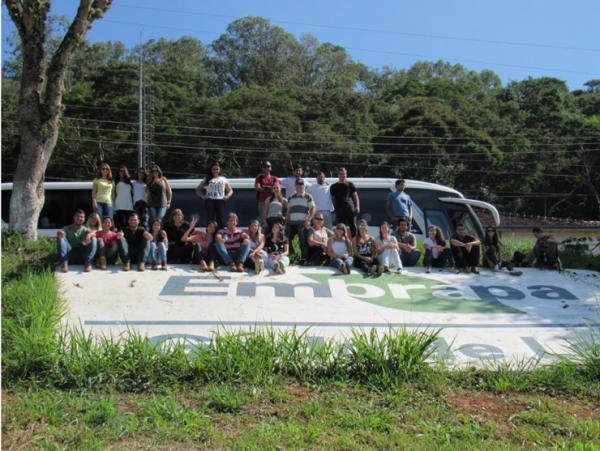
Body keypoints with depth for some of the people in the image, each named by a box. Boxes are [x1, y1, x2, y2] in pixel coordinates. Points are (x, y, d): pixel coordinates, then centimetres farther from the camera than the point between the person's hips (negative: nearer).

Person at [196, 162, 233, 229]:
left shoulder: (223, 179, 16)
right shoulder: (207, 179, 13)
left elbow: (230, 190, 19)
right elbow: (198, 189, 16)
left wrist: (227, 196, -1)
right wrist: (202, 196, 0)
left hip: (220, 201, 1)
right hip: (209, 201, -1)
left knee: (221, 219, -7)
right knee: (210, 219, -8)